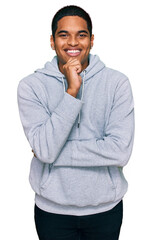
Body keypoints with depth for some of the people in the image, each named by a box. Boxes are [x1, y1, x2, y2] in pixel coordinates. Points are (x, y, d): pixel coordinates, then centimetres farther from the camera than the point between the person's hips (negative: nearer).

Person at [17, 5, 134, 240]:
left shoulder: (117, 82, -9)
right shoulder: (31, 86, -9)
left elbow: (120, 151, -18)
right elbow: (44, 150, -19)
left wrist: (56, 152, -16)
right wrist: (71, 91, -24)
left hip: (106, 208, 1)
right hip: (52, 210, 0)